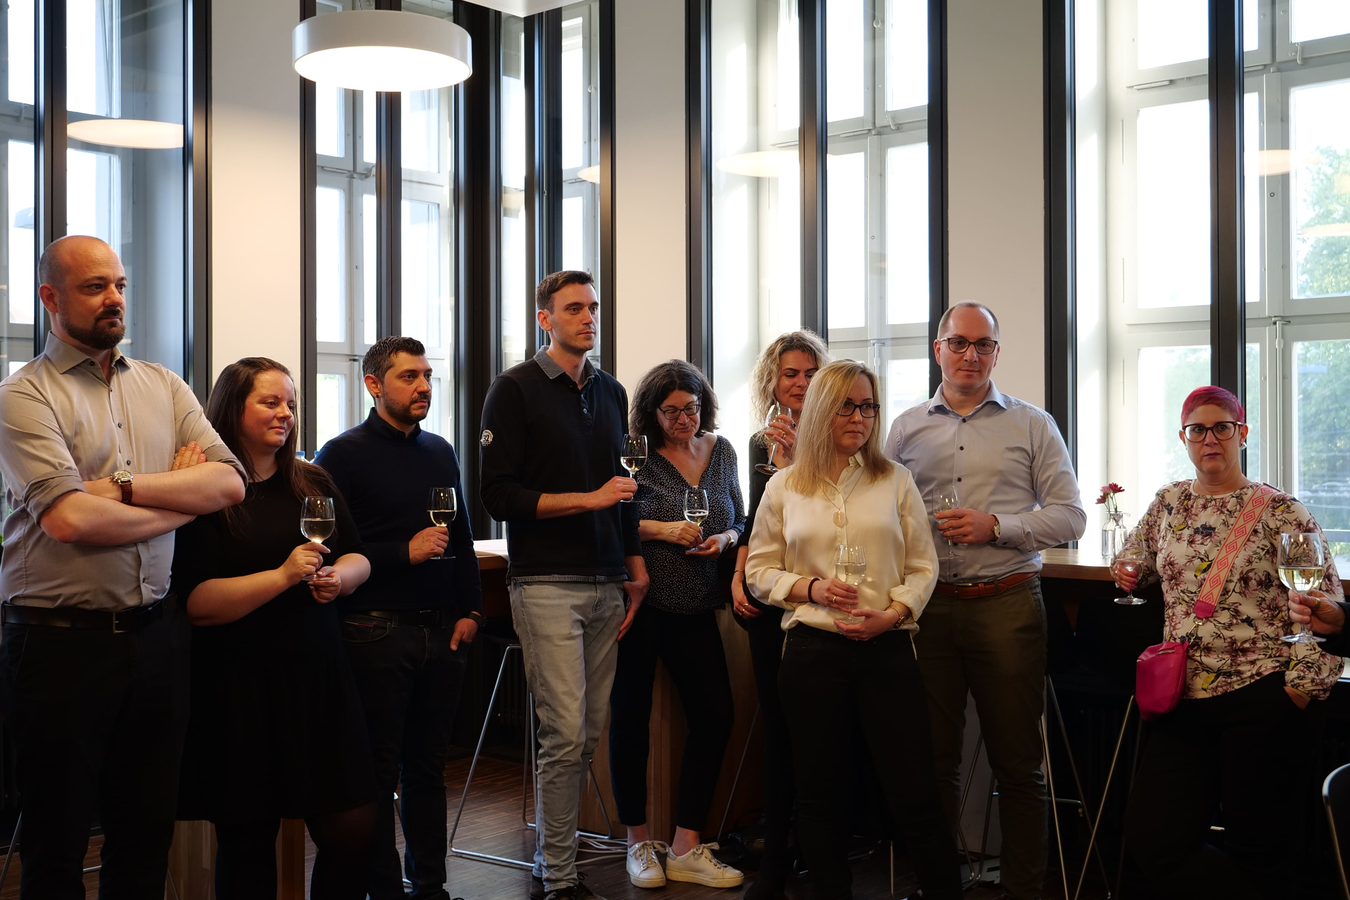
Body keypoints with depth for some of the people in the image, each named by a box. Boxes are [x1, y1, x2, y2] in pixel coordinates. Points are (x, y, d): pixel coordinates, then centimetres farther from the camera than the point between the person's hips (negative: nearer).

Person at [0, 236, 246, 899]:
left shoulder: (164, 388, 10)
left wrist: (124, 486, -14)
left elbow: (230, 482, -2)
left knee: (146, 834, 15)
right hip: (62, 642, -5)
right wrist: (185, 497, -7)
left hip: (156, 637, 5)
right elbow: (68, 520, -20)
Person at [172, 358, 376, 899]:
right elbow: (196, 604, -15)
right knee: (248, 840, 6)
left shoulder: (313, 483, 12)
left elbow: (358, 559, 17)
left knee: (352, 829, 4)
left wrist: (338, 578, -6)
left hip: (318, 673, 5)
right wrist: (283, 576, -23)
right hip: (239, 687, -5)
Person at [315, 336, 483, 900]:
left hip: (442, 631, 5)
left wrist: (470, 610, 9)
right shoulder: (343, 455, -3)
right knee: (379, 772, 1)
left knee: (428, 765, 12)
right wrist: (406, 552, -15)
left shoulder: (440, 452, 15)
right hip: (378, 633, -5)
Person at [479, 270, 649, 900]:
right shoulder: (515, 389, -1)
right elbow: (499, 495, -8)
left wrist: (635, 564, 15)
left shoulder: (612, 393, 17)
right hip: (547, 583, -6)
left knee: (589, 735, 6)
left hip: (605, 584, 6)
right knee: (566, 735, -9)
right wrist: (587, 499, -13)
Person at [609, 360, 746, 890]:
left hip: (696, 608, 5)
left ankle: (687, 849, 11)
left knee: (715, 716, -1)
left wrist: (725, 539, -5)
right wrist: (661, 529, -18)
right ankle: (638, 842, 20)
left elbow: (739, 522, 16)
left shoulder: (721, 451, 9)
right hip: (640, 603, -4)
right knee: (631, 718, 3)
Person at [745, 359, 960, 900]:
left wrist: (893, 613, -10)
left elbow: (922, 567, 7)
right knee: (819, 789, 8)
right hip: (813, 649, 1)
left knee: (913, 790, -2)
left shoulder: (895, 480, 7)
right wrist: (811, 587, -8)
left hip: (886, 648, -1)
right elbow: (760, 571, 9)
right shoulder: (784, 487, 7)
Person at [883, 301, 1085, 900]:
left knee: (1017, 761, 3)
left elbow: (1069, 516, 1)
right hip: (927, 605, 2)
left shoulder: (1032, 425, 6)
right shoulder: (907, 428, 12)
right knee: (934, 758, 9)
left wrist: (995, 526, -11)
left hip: (1006, 603, -2)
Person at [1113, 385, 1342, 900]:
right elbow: (1137, 564, 29)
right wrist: (1127, 573, 7)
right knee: (1152, 836, 2)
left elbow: (1324, 609, -7)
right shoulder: (1168, 502, 11)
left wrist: (1302, 687, -12)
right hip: (1183, 699, 5)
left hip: (1259, 700, -5)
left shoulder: (1280, 511, -5)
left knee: (1257, 845, 3)